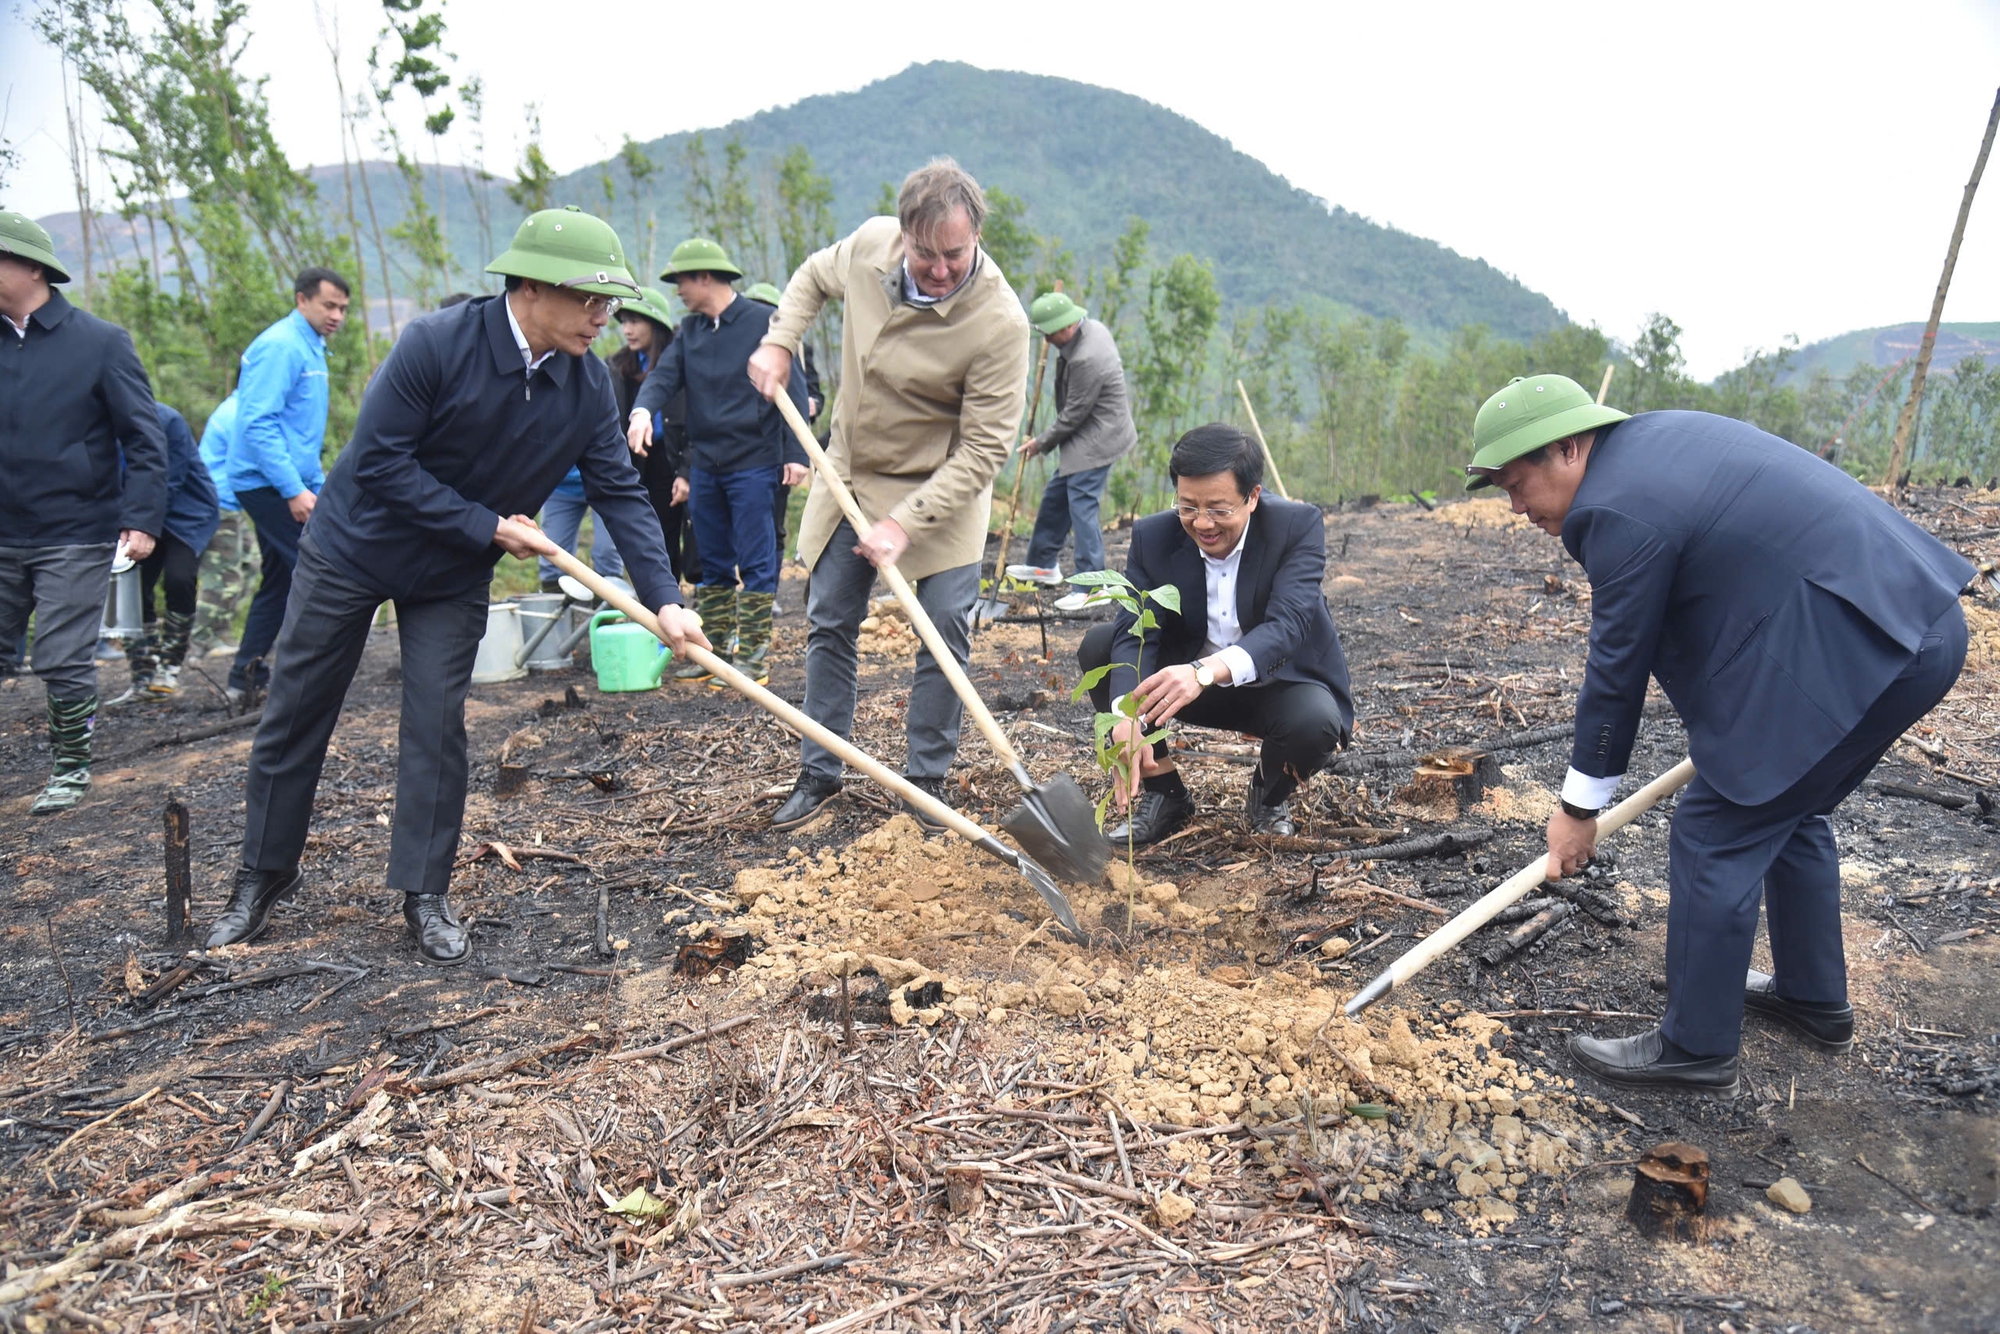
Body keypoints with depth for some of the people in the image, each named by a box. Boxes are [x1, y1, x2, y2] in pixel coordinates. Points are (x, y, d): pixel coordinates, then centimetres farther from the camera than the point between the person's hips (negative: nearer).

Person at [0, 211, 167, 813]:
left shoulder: (101, 343, -5)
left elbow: (143, 438, -6)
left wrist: (141, 519, -14)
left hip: (75, 539, -4)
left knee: (63, 661, 1)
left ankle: (71, 767, 19)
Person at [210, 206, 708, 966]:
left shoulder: (587, 385, -14)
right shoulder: (435, 345, -27)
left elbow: (620, 493, -13)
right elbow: (380, 462, -25)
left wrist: (663, 600, -22)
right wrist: (490, 528, -25)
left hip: (453, 578, 3)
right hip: (353, 547, -2)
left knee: (436, 727, -1)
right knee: (294, 716, 8)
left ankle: (425, 896, 12)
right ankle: (263, 877, 27)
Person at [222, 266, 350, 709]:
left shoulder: (309, 348, 19)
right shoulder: (281, 347, -13)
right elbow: (258, 424, -22)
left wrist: (318, 483, 23)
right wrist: (294, 490, -26)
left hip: (278, 485, 10)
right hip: (270, 485, -10)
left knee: (279, 581, 12)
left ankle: (245, 677, 18)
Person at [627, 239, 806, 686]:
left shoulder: (763, 321, -4)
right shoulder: (690, 330, 13)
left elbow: (793, 389, -5)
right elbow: (664, 375, 3)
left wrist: (795, 454, -11)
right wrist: (642, 410, -20)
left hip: (753, 464, -6)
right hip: (704, 466, 6)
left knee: (755, 563, -1)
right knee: (713, 563, 12)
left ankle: (753, 655, 6)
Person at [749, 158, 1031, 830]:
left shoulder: (999, 322, -27)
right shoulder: (870, 242, -12)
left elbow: (983, 448, -25)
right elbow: (814, 278, 13)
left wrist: (905, 522, -29)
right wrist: (778, 342, -1)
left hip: (941, 486, -4)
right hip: (850, 471, 5)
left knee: (946, 629, -9)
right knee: (828, 624, 8)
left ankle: (926, 778, 10)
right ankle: (819, 772, 22)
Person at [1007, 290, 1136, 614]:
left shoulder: (1086, 359, -28)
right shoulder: (1092, 327, 2)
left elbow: (1073, 415, -19)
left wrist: (1042, 443, -7)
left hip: (1097, 439, -11)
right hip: (1088, 434, 11)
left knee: (1081, 506, -10)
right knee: (1055, 496, 17)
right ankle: (1044, 565, 32)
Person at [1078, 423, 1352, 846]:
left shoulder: (1299, 526, -21)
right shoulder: (1153, 537, -13)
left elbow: (1287, 626, -36)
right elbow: (1135, 633, -25)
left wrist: (1205, 672, -55)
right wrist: (1128, 718, -45)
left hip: (1277, 681, -2)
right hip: (1185, 680, 3)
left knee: (1315, 723, -35)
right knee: (1098, 646, -18)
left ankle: (1269, 794, 3)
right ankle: (1163, 792, -4)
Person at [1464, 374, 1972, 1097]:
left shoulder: (1620, 509, -18)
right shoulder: (1659, 435, 11)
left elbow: (1617, 670, -11)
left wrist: (1580, 806, 1)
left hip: (1845, 651, -10)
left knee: (1714, 842, -1)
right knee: (1789, 813, 25)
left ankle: (1695, 1049, 12)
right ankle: (1814, 997, 41)